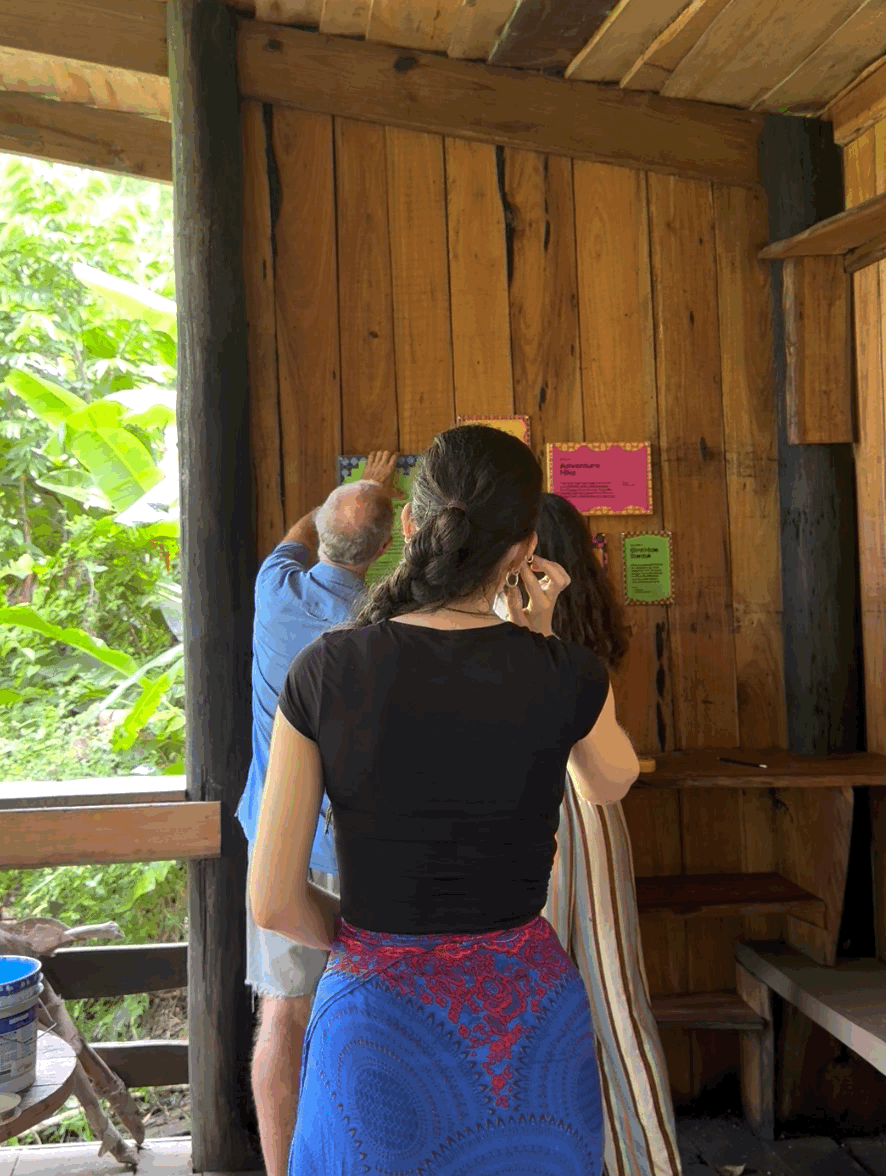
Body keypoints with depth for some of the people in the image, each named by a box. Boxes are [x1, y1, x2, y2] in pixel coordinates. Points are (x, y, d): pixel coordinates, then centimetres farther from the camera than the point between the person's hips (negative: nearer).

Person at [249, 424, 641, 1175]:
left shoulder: (325, 671, -14)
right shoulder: (566, 675, -14)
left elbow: (273, 902, -10)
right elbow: (610, 784, 10)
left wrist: (380, 942, 8)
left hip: (377, 1015, 0)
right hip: (525, 1012, 1)